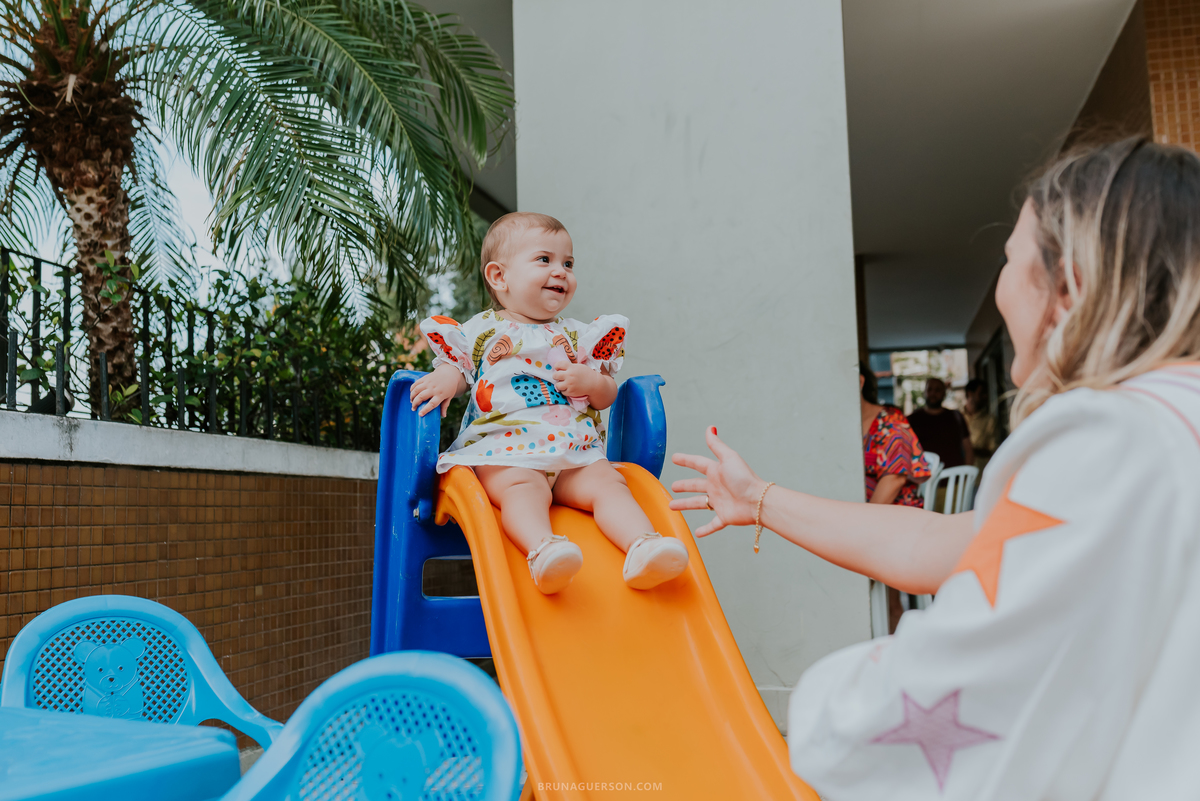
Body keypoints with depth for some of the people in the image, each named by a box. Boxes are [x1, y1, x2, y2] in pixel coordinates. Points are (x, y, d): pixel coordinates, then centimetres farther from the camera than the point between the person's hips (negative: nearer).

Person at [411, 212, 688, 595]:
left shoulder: (578, 336, 23)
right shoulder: (481, 330, 16)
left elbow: (608, 396, 21)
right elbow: (455, 366, 15)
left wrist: (590, 381, -2)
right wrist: (445, 379, -9)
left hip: (576, 452, 4)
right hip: (502, 451, -3)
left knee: (607, 483, -24)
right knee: (523, 487, -35)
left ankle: (643, 549, -41)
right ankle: (542, 548, -59)